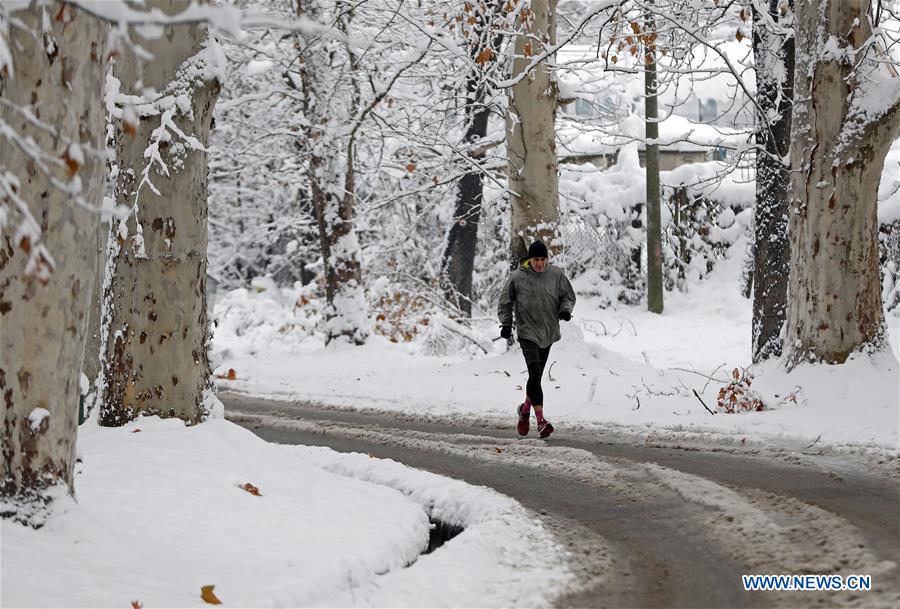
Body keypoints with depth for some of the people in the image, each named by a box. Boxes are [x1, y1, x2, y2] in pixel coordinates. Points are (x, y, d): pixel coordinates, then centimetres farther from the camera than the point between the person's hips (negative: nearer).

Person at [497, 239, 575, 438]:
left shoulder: (556, 274, -1)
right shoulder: (517, 277, -6)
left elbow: (568, 296, 10)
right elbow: (505, 301, 5)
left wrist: (565, 309, -10)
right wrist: (506, 323, -4)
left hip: (548, 333, 4)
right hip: (527, 332, -4)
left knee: (537, 376, 13)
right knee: (535, 374, -17)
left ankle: (525, 409, 37)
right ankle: (541, 420, -21)